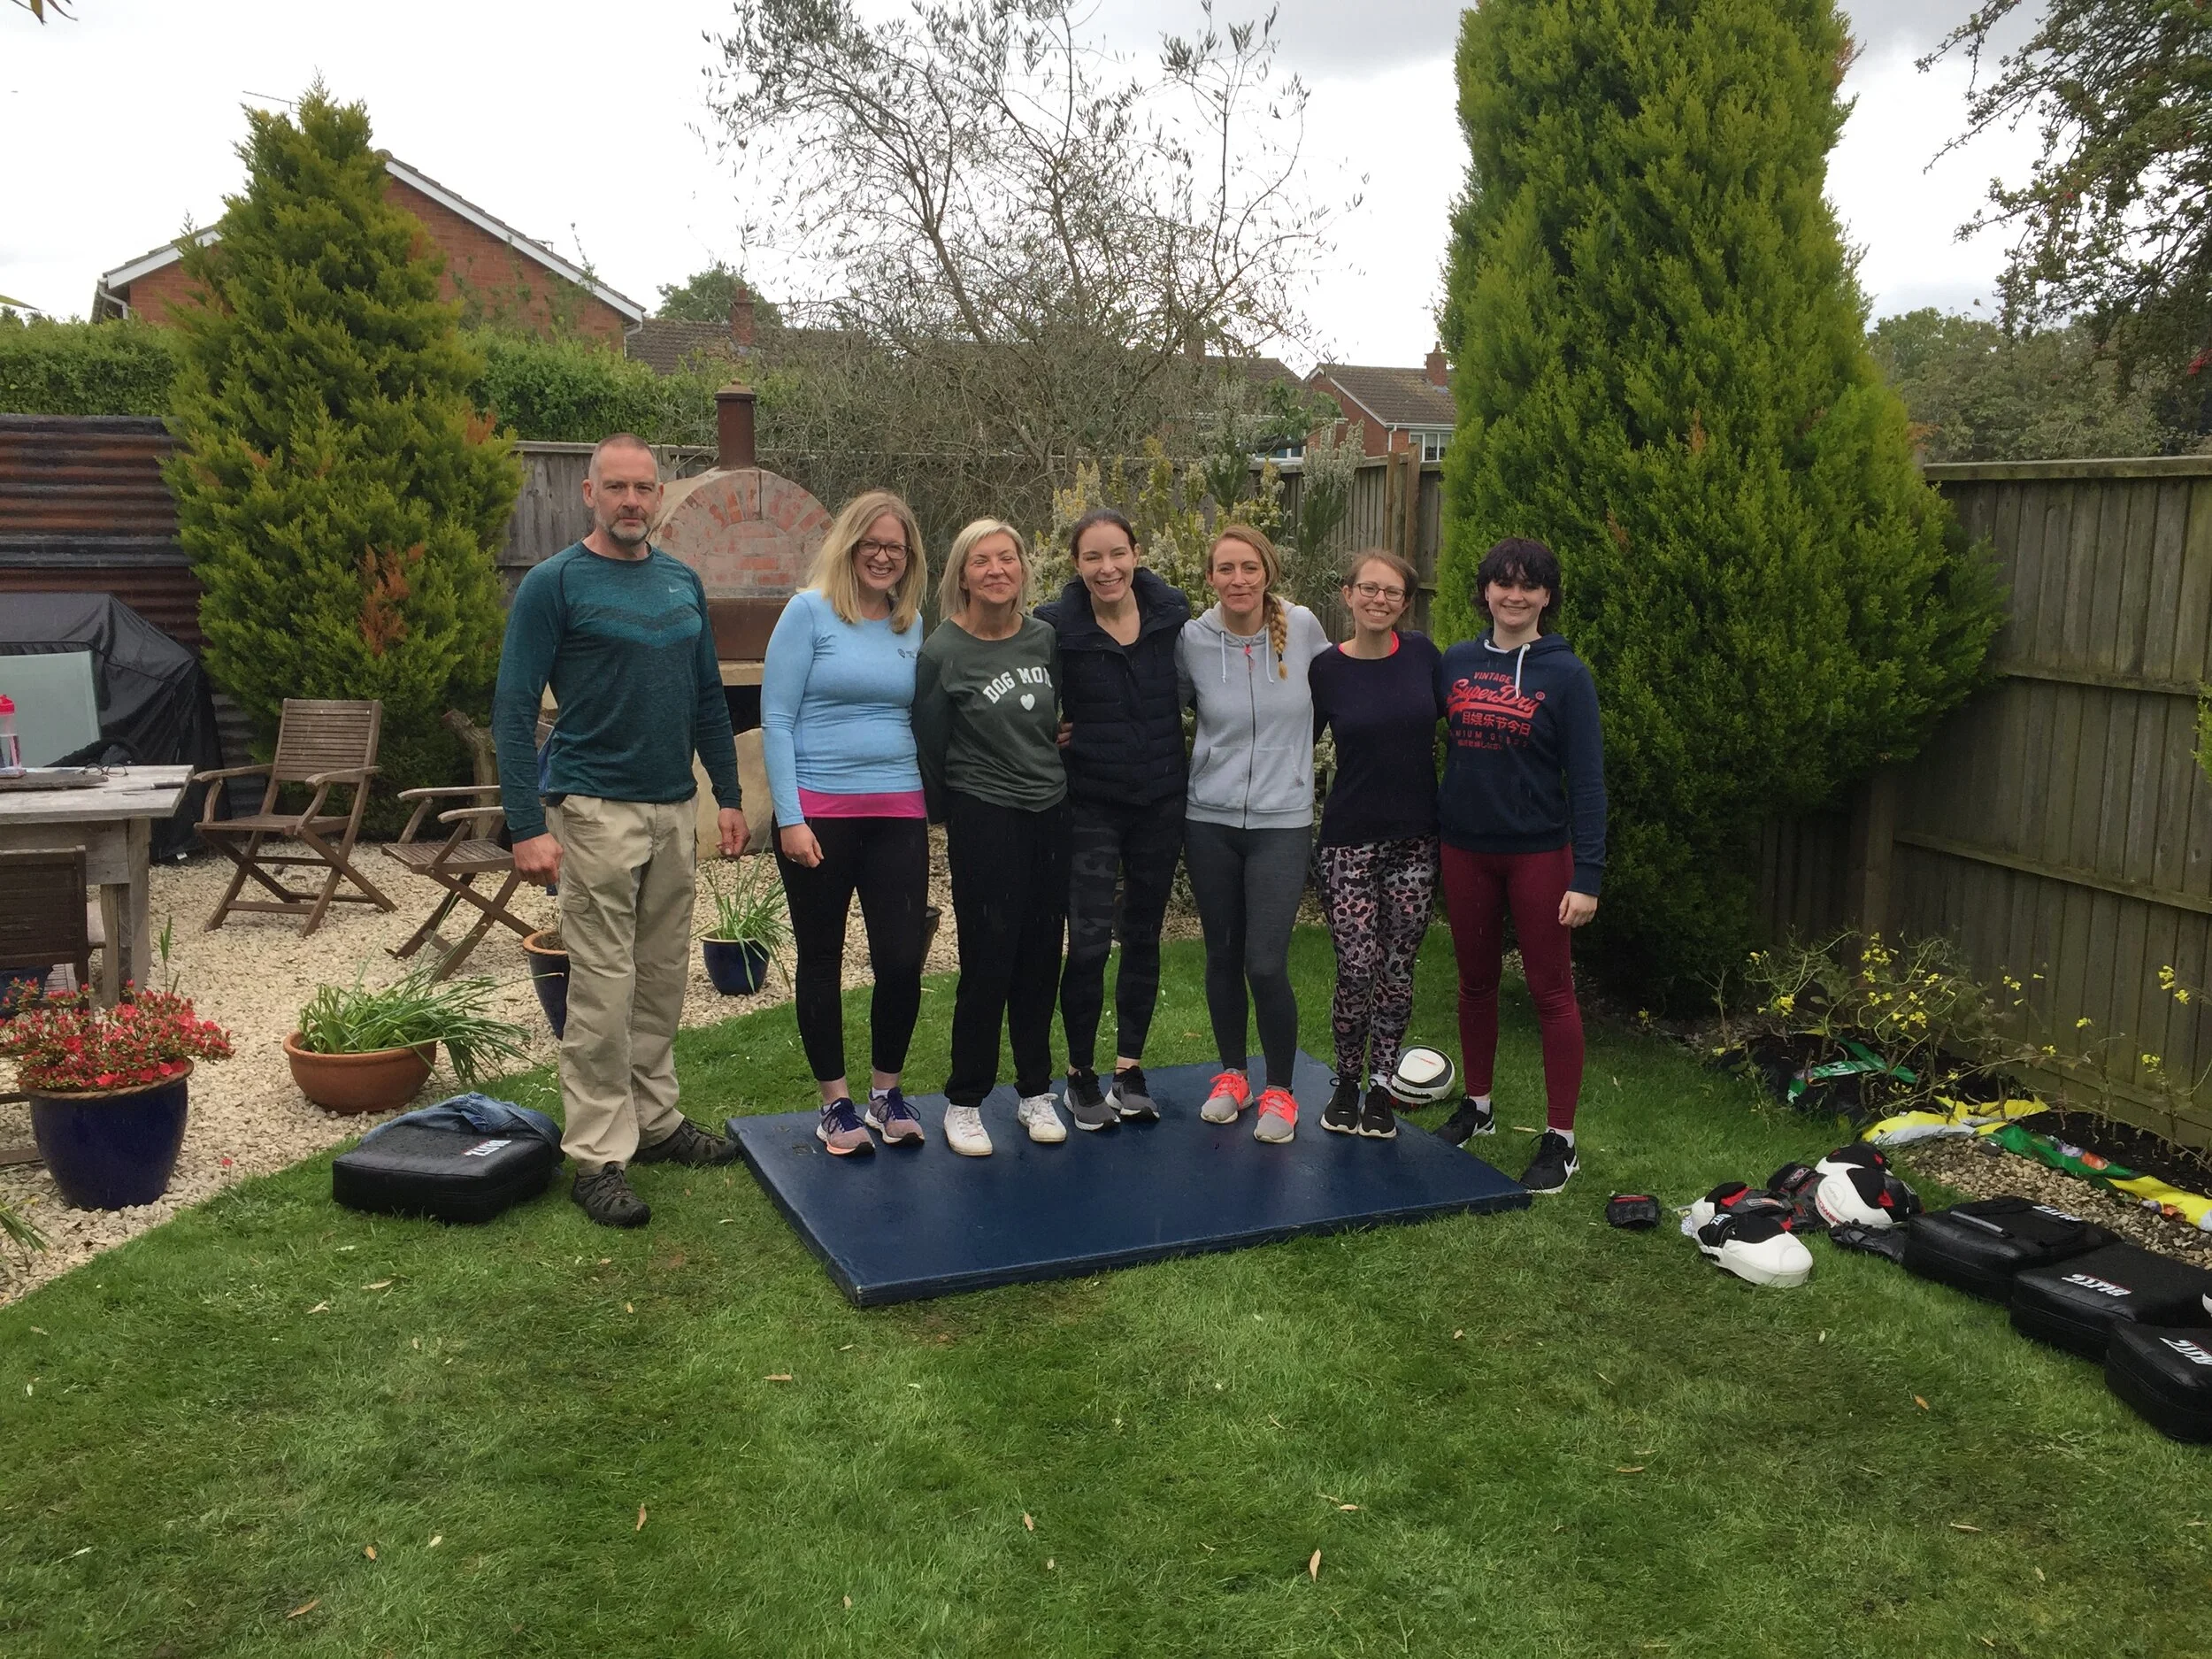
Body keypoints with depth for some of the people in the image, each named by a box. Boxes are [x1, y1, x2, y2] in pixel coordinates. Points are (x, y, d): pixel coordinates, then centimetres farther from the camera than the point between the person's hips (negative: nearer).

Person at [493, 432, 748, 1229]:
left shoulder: (682, 581, 11)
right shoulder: (554, 584, -7)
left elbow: (709, 697, 18)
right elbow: (513, 709, -10)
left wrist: (729, 795, 13)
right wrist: (527, 826, -17)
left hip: (675, 809, 6)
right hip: (597, 811, -6)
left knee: (663, 977, 13)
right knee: (603, 990, -4)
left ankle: (654, 1118, 26)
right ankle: (597, 1156, 5)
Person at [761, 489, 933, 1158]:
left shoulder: (912, 624, 9)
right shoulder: (810, 611, -4)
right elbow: (776, 718, -7)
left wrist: (934, 802, 10)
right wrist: (790, 817, -13)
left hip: (898, 813, 4)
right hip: (819, 812, -3)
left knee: (902, 959, 0)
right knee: (821, 958, 8)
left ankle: (886, 1092, 22)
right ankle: (835, 1103, 22)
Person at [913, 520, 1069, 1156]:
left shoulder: (1045, 638, 5)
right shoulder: (943, 652, -10)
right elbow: (929, 746, -3)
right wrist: (948, 816, 2)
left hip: (1051, 814, 5)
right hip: (984, 820, -5)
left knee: (1041, 958, 10)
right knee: (988, 963, -2)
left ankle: (1036, 1091, 24)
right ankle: (964, 1102, 13)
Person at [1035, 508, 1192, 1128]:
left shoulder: (1172, 611, -2)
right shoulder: (1055, 625, -11)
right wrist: (1052, 738, -7)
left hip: (1162, 799, 3)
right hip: (1091, 803, -3)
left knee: (1143, 936, 12)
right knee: (1089, 941, -7)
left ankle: (1130, 1066, 26)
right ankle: (1081, 1074, 12)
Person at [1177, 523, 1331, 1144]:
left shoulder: (1302, 626, -6)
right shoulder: (1192, 640, -5)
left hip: (1282, 820, -1)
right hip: (1210, 819, 2)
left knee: (1266, 964, -8)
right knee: (1222, 956, 11)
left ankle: (1280, 1090, 14)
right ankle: (1231, 1074, 32)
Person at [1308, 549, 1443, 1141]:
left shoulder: (1423, 655, 2)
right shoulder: (1325, 669, -3)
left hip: (1415, 840, 2)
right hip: (1350, 841, -2)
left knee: (1397, 968, 6)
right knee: (1357, 969, -5)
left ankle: (1380, 1087, 20)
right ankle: (1346, 1082, 16)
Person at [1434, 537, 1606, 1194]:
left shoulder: (1565, 673, -7)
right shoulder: (1456, 663, 3)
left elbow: (1586, 778, -9)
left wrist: (1587, 874, -14)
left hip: (1538, 853, -4)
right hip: (1465, 849, 4)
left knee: (1551, 991, 2)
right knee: (1476, 982, 15)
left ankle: (1560, 1140, 10)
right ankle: (1477, 1105, 32)